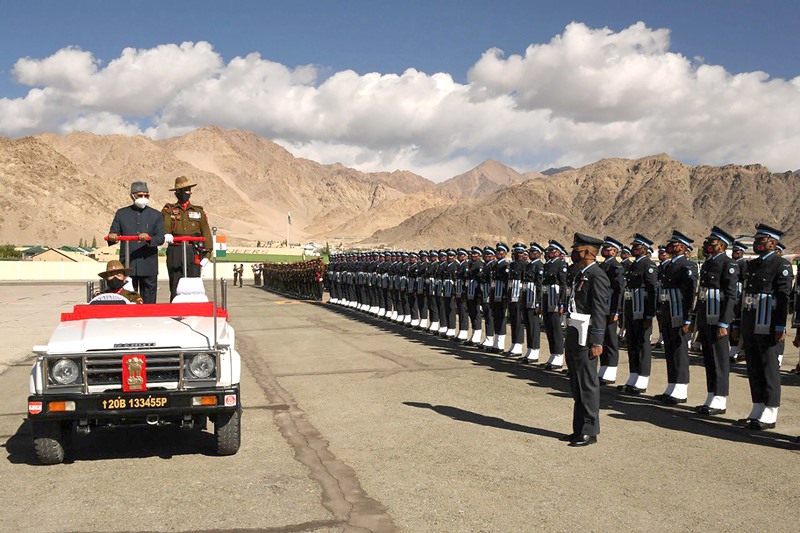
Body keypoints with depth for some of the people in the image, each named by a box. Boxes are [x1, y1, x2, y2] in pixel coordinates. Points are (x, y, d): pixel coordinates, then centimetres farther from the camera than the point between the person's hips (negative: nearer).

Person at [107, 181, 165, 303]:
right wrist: (112, 237, -17)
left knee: (149, 301, 2)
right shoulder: (121, 213, 12)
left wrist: (149, 238, -23)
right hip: (127, 265, 1)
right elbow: (113, 233, 7)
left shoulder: (155, 215, 8)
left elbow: (161, 238, -2)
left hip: (148, 266, -1)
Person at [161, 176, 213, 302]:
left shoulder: (199, 212, 15)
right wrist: (167, 234, -30)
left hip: (194, 254, 1)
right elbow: (164, 224, -7)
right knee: (175, 288, 0)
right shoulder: (169, 210, 12)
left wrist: (207, 254, 1)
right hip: (175, 253, -1)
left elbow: (206, 233, 11)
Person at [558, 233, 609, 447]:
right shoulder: (581, 274, 16)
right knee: (576, 386, 15)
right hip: (573, 334, 10)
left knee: (588, 385, -1)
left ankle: (589, 432, 8)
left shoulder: (597, 276, -13)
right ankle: (579, 429, 25)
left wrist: (597, 342, -22)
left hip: (586, 337, -10)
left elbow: (600, 311, -18)